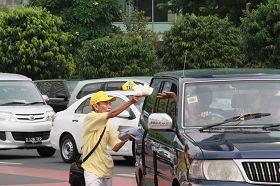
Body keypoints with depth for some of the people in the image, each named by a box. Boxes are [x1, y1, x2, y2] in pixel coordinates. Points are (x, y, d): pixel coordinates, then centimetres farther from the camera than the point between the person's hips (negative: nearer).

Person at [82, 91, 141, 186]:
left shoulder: (107, 125, 15)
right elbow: (111, 114, -24)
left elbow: (115, 147, 12)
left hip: (107, 170, 8)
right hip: (93, 170, -8)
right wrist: (131, 101, -29)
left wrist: (125, 139, -8)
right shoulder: (90, 118, -10)